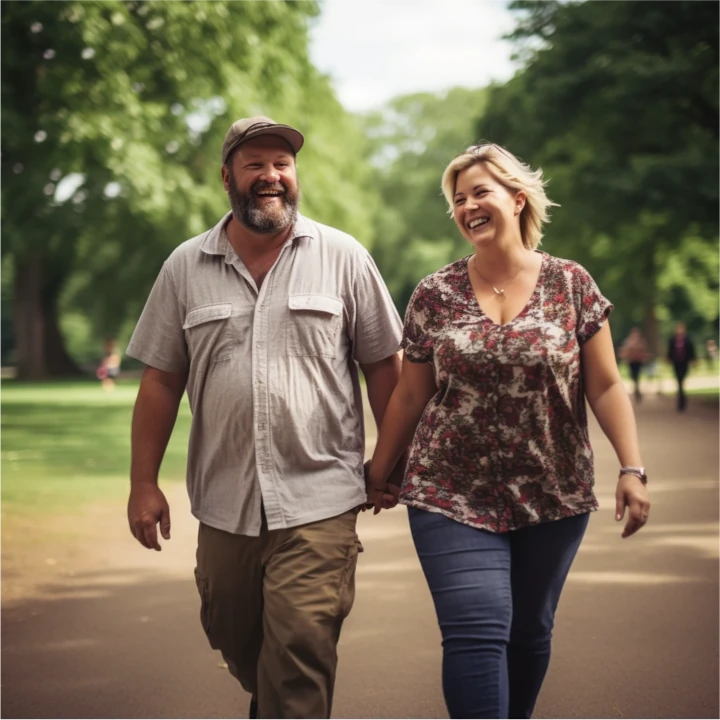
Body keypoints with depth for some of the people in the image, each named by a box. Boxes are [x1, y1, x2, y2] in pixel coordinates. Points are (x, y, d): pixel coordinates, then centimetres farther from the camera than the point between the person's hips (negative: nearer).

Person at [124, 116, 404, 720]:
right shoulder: (186, 267, 6)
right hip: (223, 504, 3)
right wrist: (144, 483, 4)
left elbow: (384, 366, 5)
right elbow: (161, 381, 7)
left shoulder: (344, 258, 1)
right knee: (234, 642, 17)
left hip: (318, 501, -3)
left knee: (300, 657, -9)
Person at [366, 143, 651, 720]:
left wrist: (632, 467, -8)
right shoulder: (434, 295, 2)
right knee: (477, 631, -12)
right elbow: (410, 396, 9)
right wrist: (380, 473, 12)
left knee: (530, 630, 11)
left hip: (553, 496, 1)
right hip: (453, 497, -1)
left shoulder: (571, 284, 1)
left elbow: (605, 386, 1)